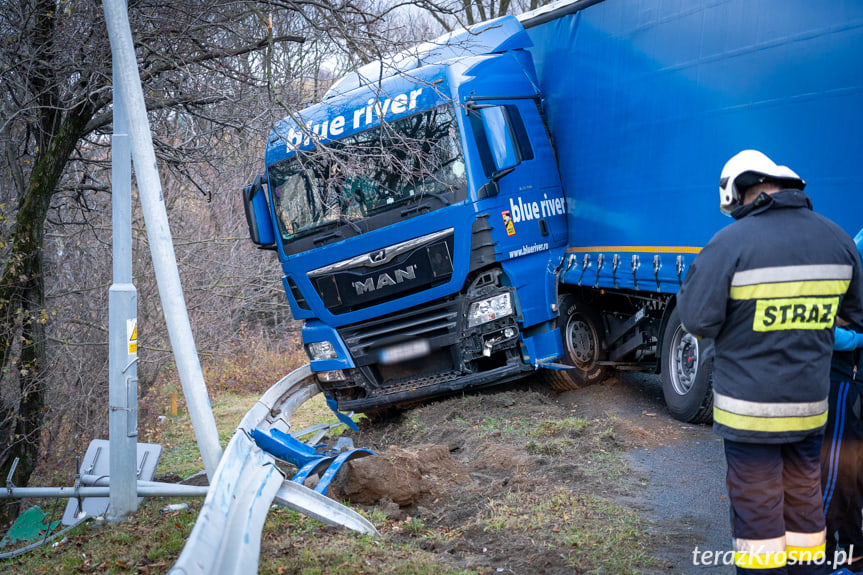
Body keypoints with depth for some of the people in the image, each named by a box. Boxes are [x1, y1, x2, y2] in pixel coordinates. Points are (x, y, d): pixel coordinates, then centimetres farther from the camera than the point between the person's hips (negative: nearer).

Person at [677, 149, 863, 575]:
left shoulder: (730, 243, -15)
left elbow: (698, 321, -14)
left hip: (749, 408, -5)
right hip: (810, 407, 5)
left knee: (757, 512, 5)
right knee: (804, 507, 18)